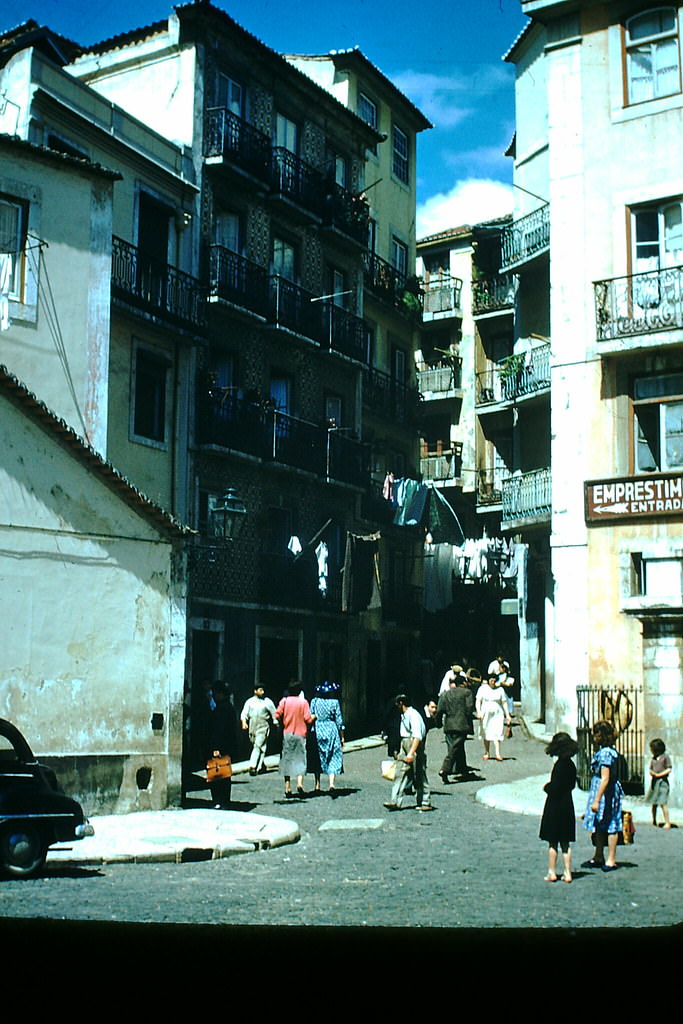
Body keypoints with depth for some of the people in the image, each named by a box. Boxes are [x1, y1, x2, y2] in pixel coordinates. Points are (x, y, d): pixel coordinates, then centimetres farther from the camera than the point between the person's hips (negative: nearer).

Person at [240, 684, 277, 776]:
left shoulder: (267, 702, 1)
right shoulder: (249, 702, 7)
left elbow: (274, 714, 6)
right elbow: (244, 713, 2)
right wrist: (244, 722, -15)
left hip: (263, 728, -4)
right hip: (252, 729, 4)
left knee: (258, 746, -15)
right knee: (255, 747, 12)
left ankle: (253, 767, -19)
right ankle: (262, 765, 28)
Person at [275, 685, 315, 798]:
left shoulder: (284, 701, -2)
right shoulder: (303, 702, -5)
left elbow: (277, 715, -6)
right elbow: (308, 719, -7)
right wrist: (314, 717, 14)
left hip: (287, 734, 1)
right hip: (300, 734, -1)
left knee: (287, 760, 7)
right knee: (300, 759, 5)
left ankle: (287, 789, 6)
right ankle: (300, 784, -15)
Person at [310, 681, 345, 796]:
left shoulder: (314, 701, 0)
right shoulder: (334, 702, -5)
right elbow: (339, 721, -2)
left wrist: (311, 733, 12)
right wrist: (342, 737, 5)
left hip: (317, 730, 2)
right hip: (331, 730, -2)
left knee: (317, 759, 13)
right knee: (333, 759, 3)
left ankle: (317, 786, 14)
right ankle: (331, 784, -13)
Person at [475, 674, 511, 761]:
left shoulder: (500, 689, 5)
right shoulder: (482, 688, 2)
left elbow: (504, 703, 8)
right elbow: (478, 701, -2)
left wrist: (507, 715, 3)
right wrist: (478, 712, -15)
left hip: (497, 714, -1)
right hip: (485, 714, 1)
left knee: (497, 733, -11)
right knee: (486, 733, 5)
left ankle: (497, 754, -16)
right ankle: (487, 753, 16)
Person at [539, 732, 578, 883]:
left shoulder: (559, 765, -18)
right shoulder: (571, 765, 4)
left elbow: (554, 788, -21)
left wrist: (546, 787, -1)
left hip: (555, 806, -7)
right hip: (568, 807, 7)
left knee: (552, 842, 2)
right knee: (565, 843, 12)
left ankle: (552, 872, 6)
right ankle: (567, 873, 12)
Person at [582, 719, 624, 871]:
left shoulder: (605, 753, -19)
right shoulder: (606, 751, 12)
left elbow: (605, 779, -23)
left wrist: (596, 800, -22)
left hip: (605, 792, -10)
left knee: (609, 825, -2)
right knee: (598, 825, 16)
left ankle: (611, 860, 5)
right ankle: (599, 857, 25)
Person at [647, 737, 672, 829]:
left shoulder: (665, 757, -2)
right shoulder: (653, 758, 16)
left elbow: (669, 770, -7)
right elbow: (651, 769, 20)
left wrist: (658, 775, -14)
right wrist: (651, 773, -3)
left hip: (662, 781, -6)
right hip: (654, 781, 6)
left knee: (663, 803, -10)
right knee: (654, 803, 6)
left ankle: (667, 823, -5)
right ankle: (654, 821, 15)